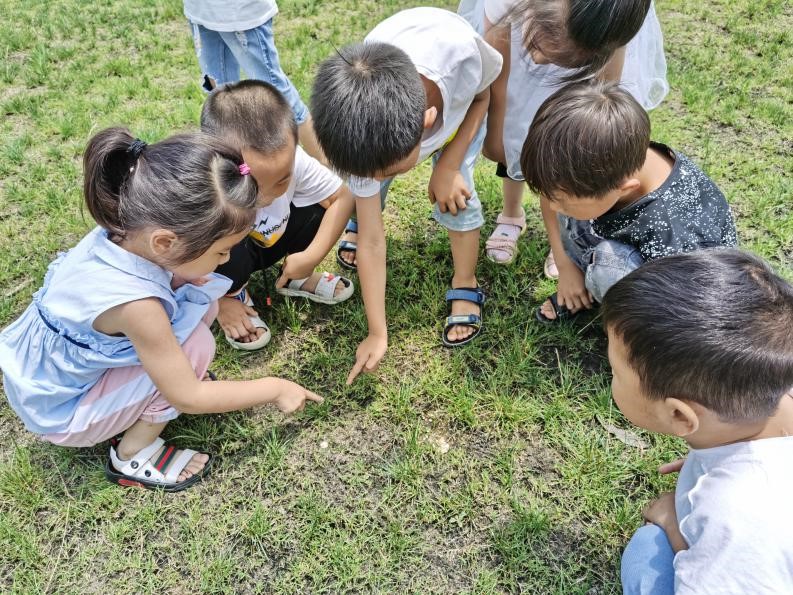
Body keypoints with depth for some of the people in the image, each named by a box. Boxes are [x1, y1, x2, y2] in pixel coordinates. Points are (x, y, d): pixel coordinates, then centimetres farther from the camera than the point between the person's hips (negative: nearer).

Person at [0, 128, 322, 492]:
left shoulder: (126, 229, -19)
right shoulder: (135, 304, -39)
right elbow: (188, 398, -27)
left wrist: (207, 292, -7)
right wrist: (274, 389, -17)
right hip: (60, 412, -7)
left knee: (198, 295, -9)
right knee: (194, 343, -25)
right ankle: (133, 456, -6)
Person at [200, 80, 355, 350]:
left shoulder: (291, 160, -30)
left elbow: (343, 196, -16)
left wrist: (311, 257, -23)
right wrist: (219, 302, -15)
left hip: (265, 242, 4)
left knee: (324, 202, -19)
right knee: (231, 255, -37)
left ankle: (295, 278, 6)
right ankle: (233, 294, -1)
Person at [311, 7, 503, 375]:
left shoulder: (459, 52, -48)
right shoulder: (369, 136, -38)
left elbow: (483, 94, -20)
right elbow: (372, 244, -28)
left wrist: (448, 167, -27)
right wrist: (377, 333, -23)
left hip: (461, 99, -1)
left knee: (453, 191, -17)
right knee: (368, 174, -9)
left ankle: (465, 285, 7)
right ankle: (357, 219, 29)